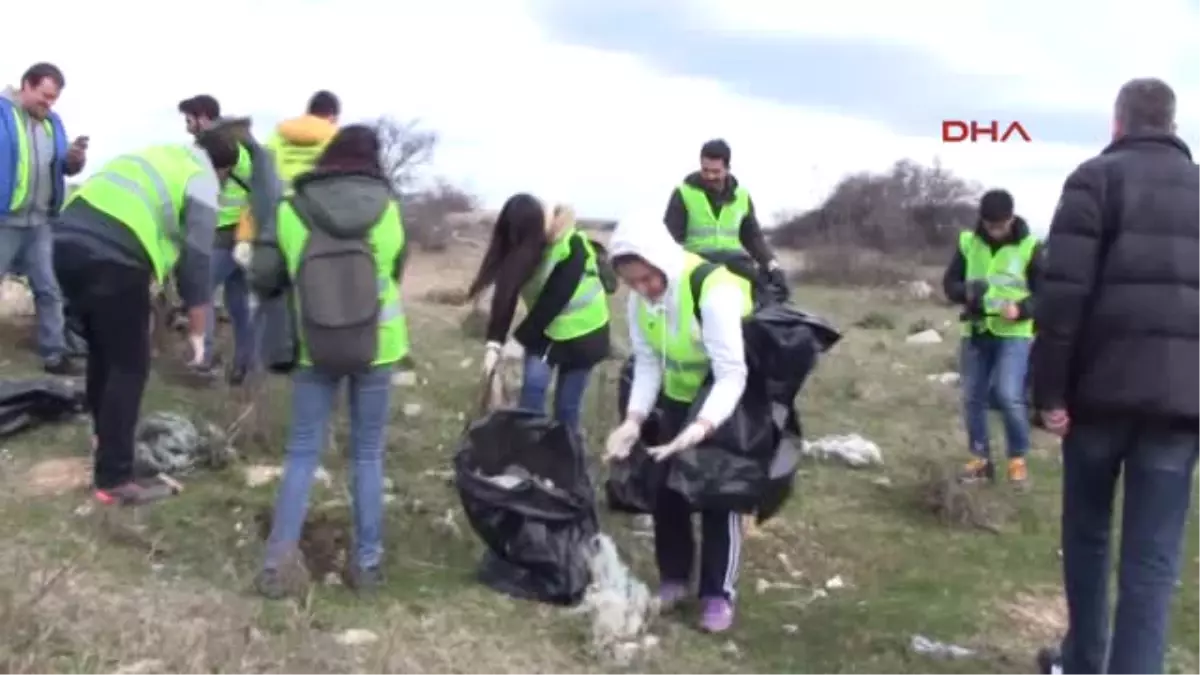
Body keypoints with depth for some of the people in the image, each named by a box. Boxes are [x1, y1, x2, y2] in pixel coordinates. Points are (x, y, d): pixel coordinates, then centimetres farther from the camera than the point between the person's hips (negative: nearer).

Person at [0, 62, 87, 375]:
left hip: (40, 221, 5)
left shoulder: (53, 121, 10)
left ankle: (54, 353, 19)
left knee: (49, 289, 10)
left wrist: (75, 159, -9)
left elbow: (65, 168, 12)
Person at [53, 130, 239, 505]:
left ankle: (104, 433, 45)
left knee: (101, 350, 26)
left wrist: (146, 283, 36)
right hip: (111, 256, -8)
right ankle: (114, 480, 5)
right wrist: (196, 332, 10)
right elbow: (196, 261, 2)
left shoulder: (159, 155, 27)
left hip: (67, 240, 8)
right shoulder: (202, 184, 5)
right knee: (130, 366, 2)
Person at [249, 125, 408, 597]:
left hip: (315, 351, 0)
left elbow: (263, 278, -6)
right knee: (368, 455, 12)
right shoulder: (386, 209, -7)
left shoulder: (292, 211, -9)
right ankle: (367, 562, 16)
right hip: (377, 348, 0)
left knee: (302, 454, 9)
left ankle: (276, 564, 6)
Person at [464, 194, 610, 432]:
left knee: (567, 402, 1)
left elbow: (553, 300, -29)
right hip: (545, 327, 4)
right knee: (534, 383, -16)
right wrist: (494, 342, -30)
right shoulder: (519, 245, -15)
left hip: (581, 328, -4)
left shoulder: (573, 247, -30)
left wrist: (519, 339, -23)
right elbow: (506, 292, -19)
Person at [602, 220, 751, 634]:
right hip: (679, 397, 6)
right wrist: (634, 419, -26)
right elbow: (647, 364, -11)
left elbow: (732, 374, -37)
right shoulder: (639, 300, -14)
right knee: (665, 484, 6)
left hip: (728, 401, -6)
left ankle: (718, 593, 8)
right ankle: (674, 577, 23)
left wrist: (703, 426, -51)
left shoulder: (713, 291, -36)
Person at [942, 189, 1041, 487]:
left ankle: (1018, 458, 4)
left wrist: (1021, 309, -21)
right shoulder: (967, 242, 3)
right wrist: (966, 293, -15)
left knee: (1008, 395, -16)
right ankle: (981, 458, 23)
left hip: (1014, 334, -4)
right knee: (973, 398, 7)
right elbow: (949, 282, 7)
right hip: (975, 333, 4)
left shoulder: (1029, 247, -5)